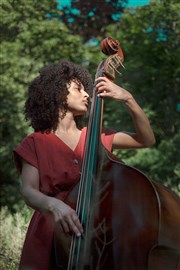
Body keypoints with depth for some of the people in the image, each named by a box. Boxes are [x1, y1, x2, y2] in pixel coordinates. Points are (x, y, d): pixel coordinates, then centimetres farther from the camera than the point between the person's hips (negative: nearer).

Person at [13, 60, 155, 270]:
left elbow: (146, 140, 12)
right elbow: (29, 191, -10)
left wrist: (128, 99, -1)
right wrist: (53, 204, -32)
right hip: (49, 239, -3)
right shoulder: (35, 143, 2)